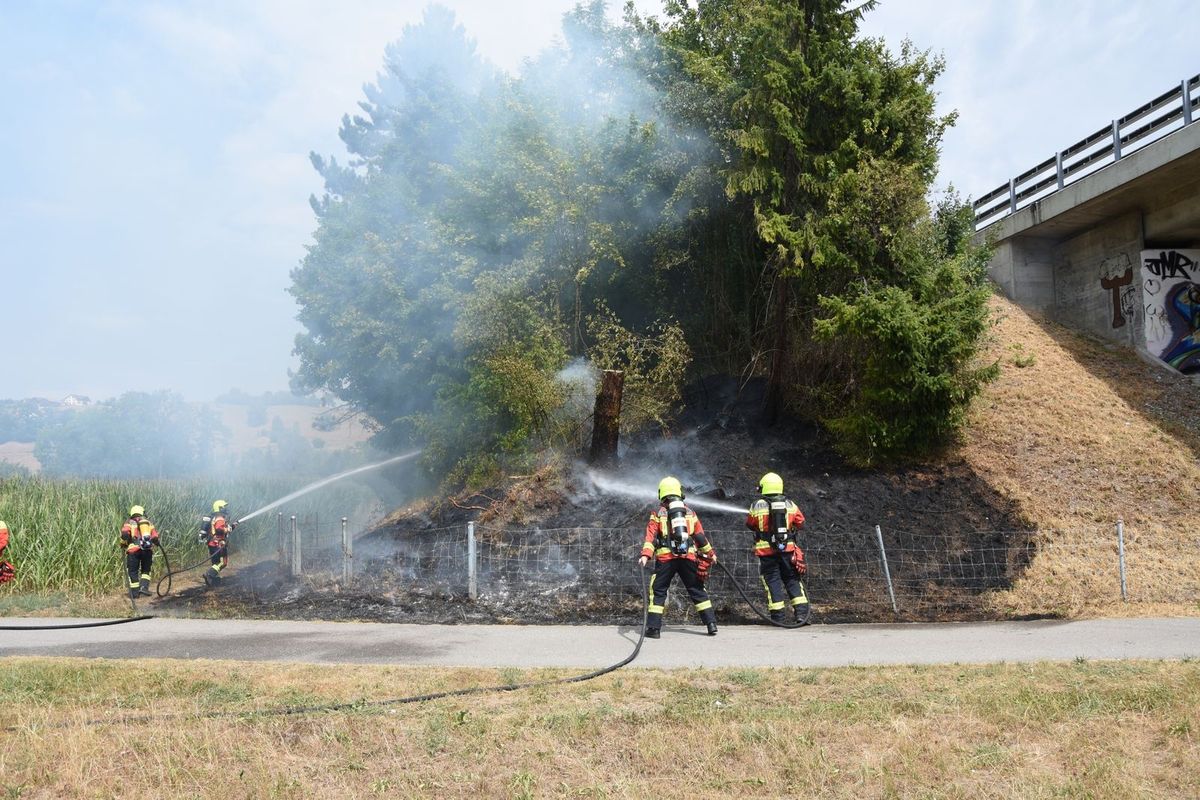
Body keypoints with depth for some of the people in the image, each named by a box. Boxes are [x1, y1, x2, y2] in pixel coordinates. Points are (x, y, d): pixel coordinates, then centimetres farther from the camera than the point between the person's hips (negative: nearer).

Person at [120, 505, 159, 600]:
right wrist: (156, 542, 28)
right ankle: (144, 587, -1)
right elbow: (155, 538, 6)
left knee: (133, 571, 11)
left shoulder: (129, 523, 12)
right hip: (148, 549, 2)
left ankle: (134, 593, 14)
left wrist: (124, 543, 10)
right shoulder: (149, 523, 19)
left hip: (134, 550, -2)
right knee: (146, 570, 19)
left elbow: (125, 534, -9)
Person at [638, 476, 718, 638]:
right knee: (697, 590, 13)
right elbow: (700, 536, 16)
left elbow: (651, 536, -6)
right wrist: (710, 553, 27)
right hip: (688, 557, 2)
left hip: (666, 557, -2)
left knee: (658, 591, 6)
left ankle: (653, 628, -1)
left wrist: (645, 555, -15)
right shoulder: (690, 513, 14)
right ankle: (711, 624, 9)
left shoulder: (658, 514, 7)